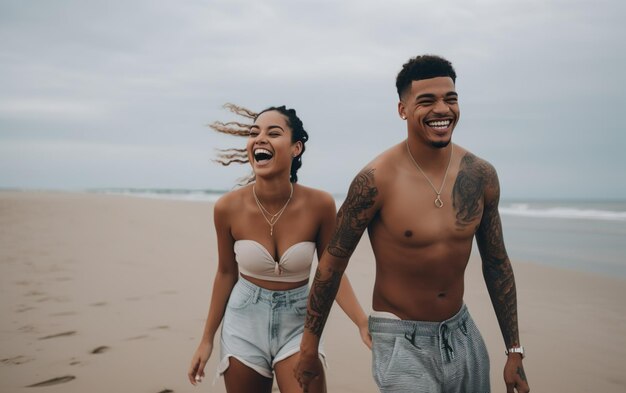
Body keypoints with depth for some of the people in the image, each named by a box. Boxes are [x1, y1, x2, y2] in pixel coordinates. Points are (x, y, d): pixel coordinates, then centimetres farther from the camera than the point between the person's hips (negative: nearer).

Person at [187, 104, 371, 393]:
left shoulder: (319, 204, -16)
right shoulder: (228, 207, -13)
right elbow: (226, 272, 1)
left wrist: (363, 324, -19)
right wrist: (207, 339, 7)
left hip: (298, 323, -1)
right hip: (244, 324, 1)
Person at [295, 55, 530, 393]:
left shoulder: (480, 175, -5)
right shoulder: (376, 180, -19)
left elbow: (496, 264, 5)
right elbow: (332, 262, -10)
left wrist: (514, 351, 8)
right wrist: (309, 346, -3)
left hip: (462, 334, 5)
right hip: (401, 342, -5)